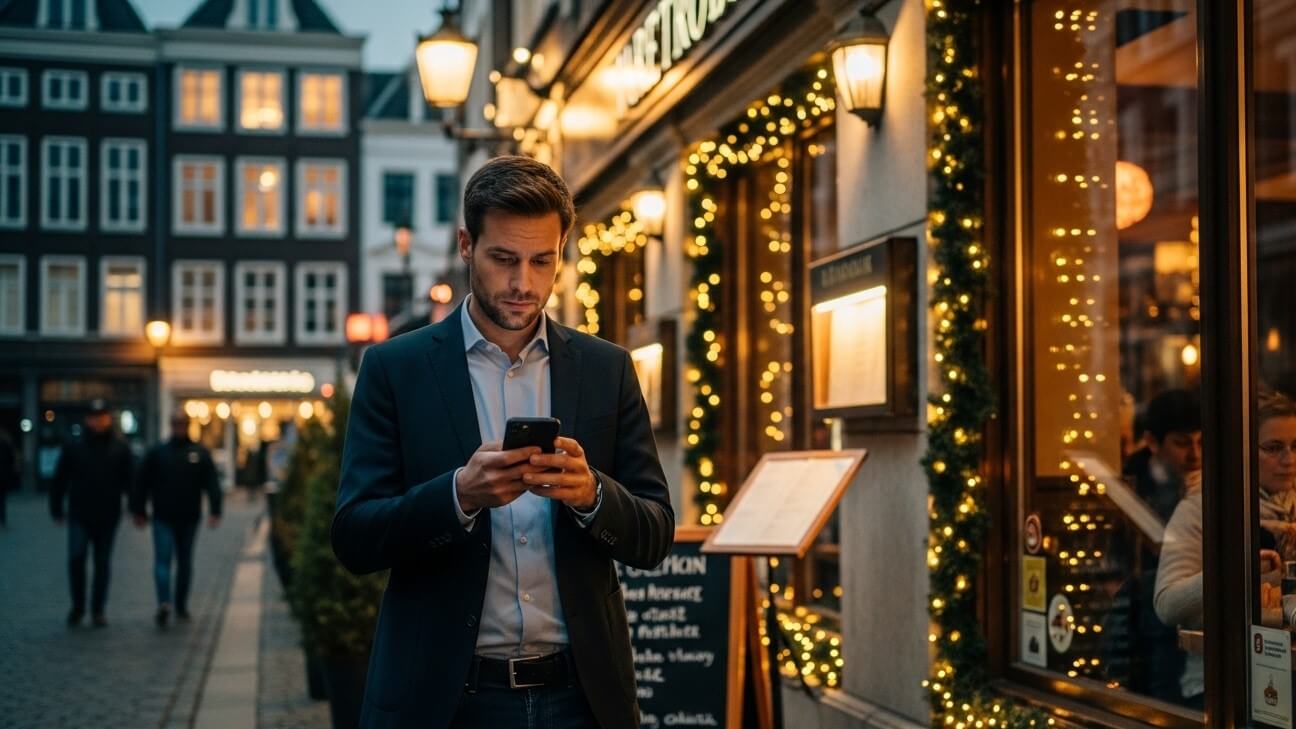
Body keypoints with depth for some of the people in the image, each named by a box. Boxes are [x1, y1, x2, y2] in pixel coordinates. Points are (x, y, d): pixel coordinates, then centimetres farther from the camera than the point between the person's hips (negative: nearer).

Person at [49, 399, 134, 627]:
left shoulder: (120, 449, 4)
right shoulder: (74, 448, 3)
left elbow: (131, 481, 5)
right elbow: (59, 480, 7)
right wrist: (56, 509, 5)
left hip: (108, 517, 1)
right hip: (79, 516, -1)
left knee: (103, 564, 6)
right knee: (76, 559, -10)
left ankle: (98, 610, 15)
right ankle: (77, 606, 7)